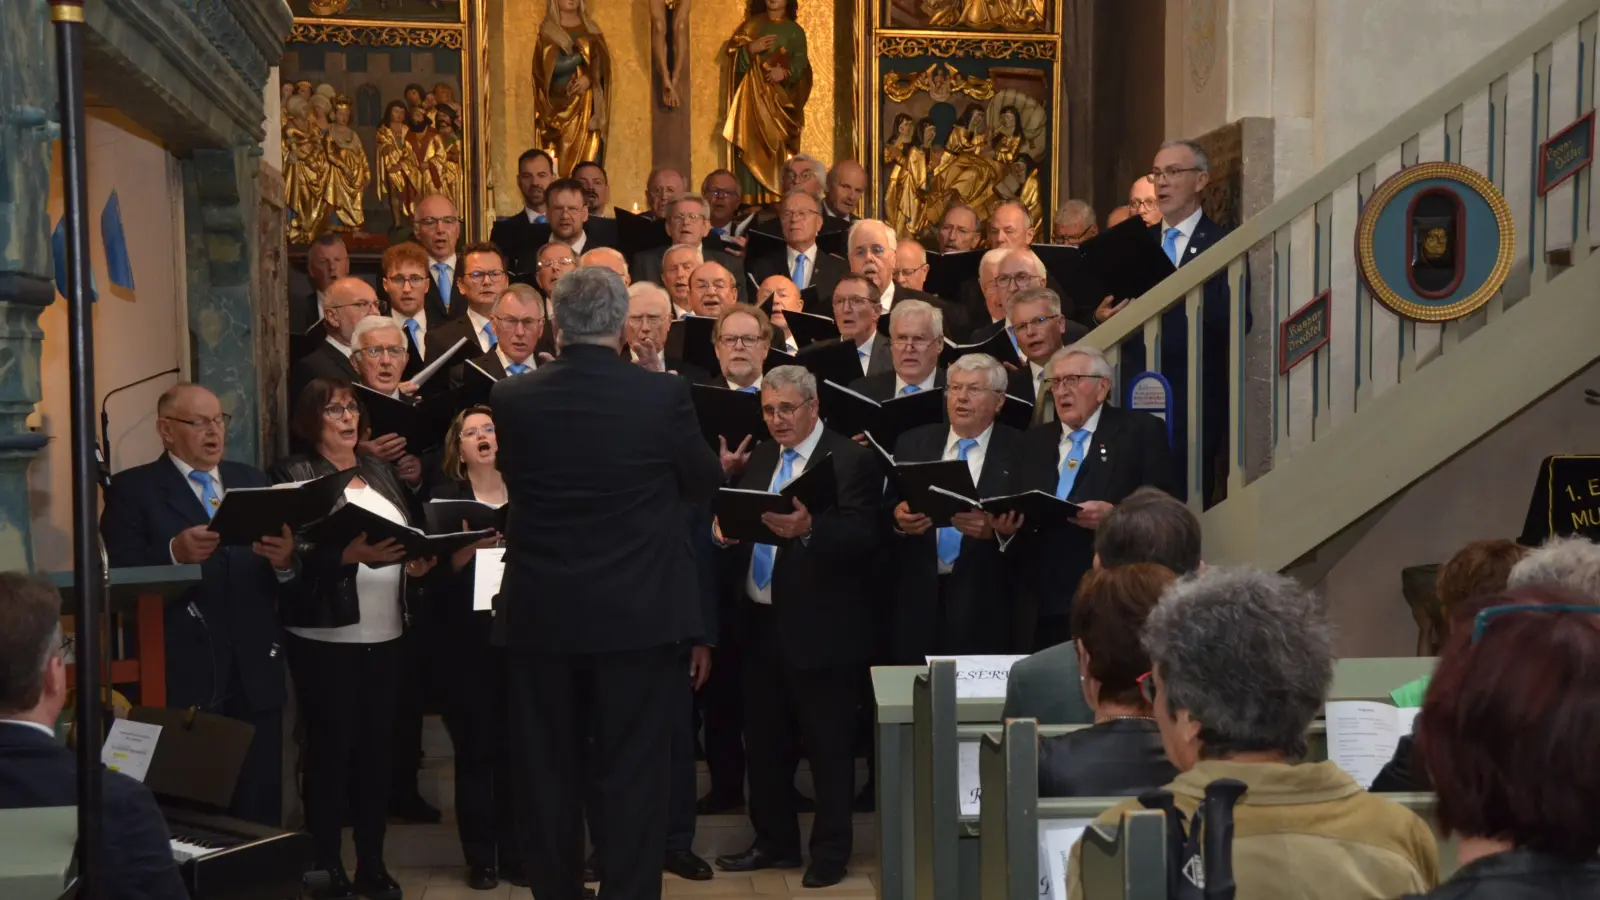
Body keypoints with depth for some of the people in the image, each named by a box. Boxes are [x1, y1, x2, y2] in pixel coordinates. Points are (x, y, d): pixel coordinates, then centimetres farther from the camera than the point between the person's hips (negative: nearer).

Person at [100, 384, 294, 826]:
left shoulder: (252, 481, 16)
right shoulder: (132, 489, 3)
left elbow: (281, 572, 8)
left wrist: (286, 559, -14)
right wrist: (174, 553, -25)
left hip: (255, 673, 4)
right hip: (183, 677, -4)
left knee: (260, 811, 8)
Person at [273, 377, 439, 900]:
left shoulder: (381, 472, 14)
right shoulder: (293, 475, -3)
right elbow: (293, 554, -13)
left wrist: (419, 561, -5)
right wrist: (351, 555, -26)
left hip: (386, 636, 5)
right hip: (325, 639, -5)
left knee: (377, 748, 9)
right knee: (329, 751, 0)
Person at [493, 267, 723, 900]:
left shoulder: (511, 400, -6)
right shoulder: (664, 395, -12)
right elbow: (705, 484, 4)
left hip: (540, 611, 2)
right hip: (638, 611, -2)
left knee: (546, 772, 14)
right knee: (633, 773, 7)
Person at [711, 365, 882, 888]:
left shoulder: (851, 460, -9)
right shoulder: (759, 459, 14)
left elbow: (862, 536, -21)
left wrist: (809, 528, -37)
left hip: (820, 628, -7)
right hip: (761, 623, 7)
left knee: (828, 747, 4)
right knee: (764, 742, 16)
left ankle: (830, 853, 16)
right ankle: (775, 842, 30)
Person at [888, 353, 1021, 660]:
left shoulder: (1020, 451, 1)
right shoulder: (912, 443, 12)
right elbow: (886, 508, 11)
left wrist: (994, 529, -22)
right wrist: (897, 518, -10)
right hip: (918, 600, 3)